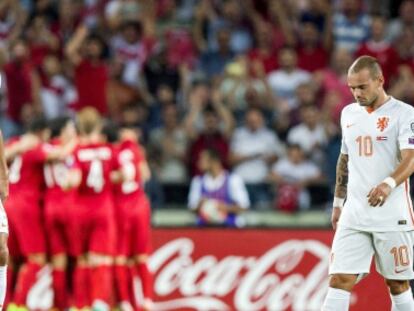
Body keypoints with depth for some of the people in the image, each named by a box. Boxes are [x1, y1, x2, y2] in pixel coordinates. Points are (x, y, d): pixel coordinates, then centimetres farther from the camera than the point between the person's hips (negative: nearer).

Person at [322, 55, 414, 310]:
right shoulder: (349, 113, 13)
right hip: (354, 213, 4)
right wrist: (338, 202, 21)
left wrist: (389, 184, -37)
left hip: (392, 215, -4)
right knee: (340, 280, -7)